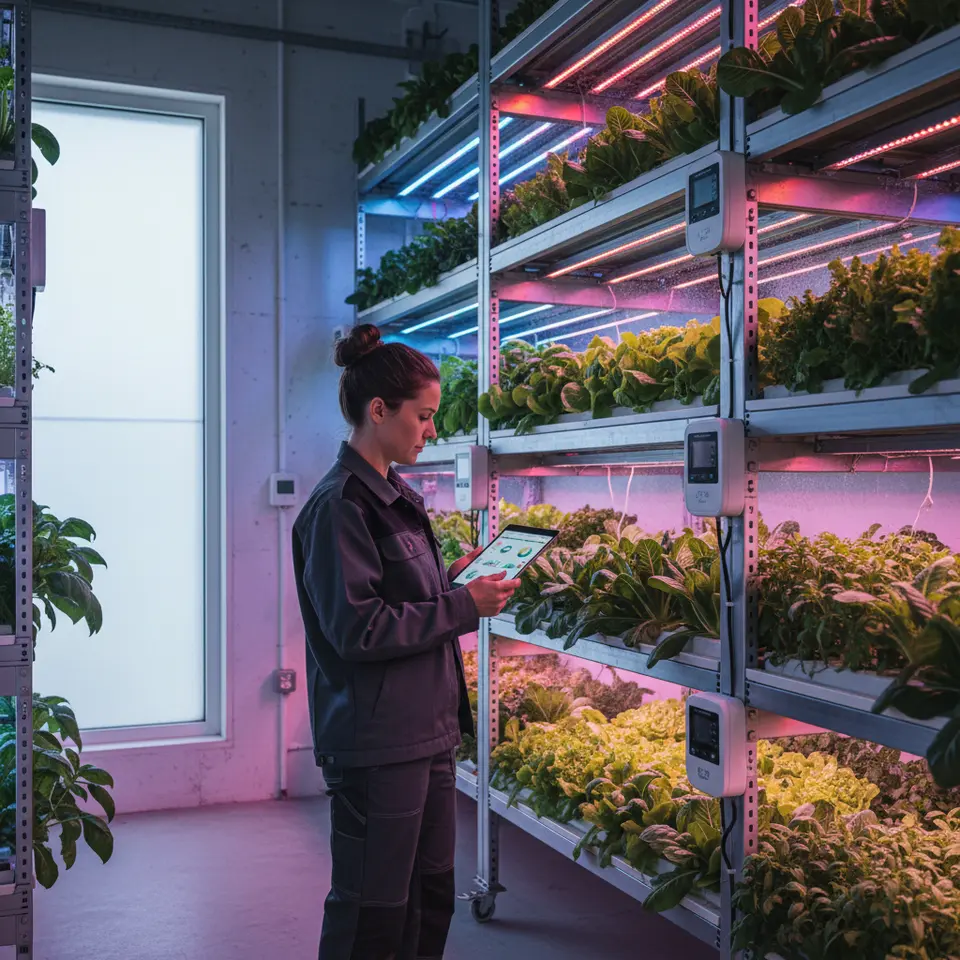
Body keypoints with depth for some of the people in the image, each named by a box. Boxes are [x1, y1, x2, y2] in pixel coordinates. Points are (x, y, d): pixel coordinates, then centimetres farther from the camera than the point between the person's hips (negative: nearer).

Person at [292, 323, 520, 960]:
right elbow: (357, 630, -22)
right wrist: (463, 607, -18)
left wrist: (453, 581, 5)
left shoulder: (396, 497, 13)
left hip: (427, 732, 9)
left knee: (432, 897, 18)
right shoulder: (339, 504, -16)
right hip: (377, 743, -9)